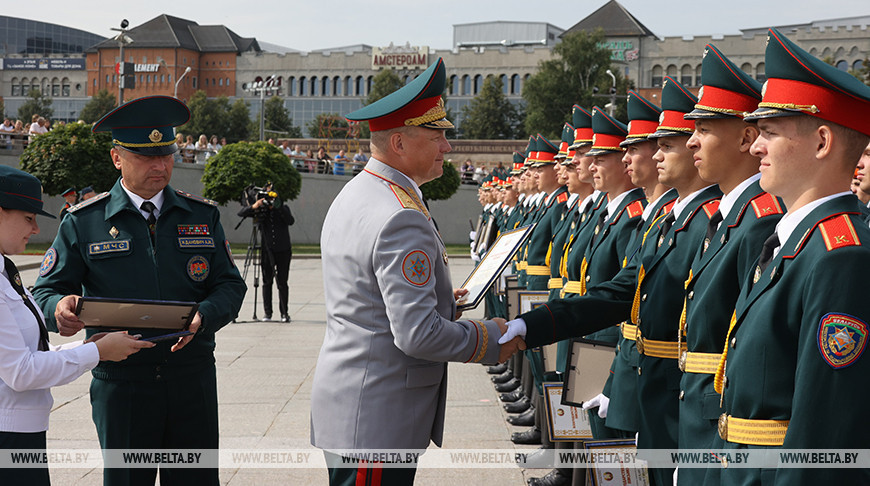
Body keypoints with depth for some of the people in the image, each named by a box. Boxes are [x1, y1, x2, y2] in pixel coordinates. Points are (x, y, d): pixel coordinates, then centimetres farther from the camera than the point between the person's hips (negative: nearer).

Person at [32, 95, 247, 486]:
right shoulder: (83, 223, 1)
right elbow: (47, 290, 2)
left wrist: (202, 317, -15)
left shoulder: (203, 216, 8)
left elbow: (230, 285, 8)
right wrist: (59, 309, -24)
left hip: (193, 380, 2)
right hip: (121, 383, -2)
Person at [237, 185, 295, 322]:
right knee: (267, 281, 3)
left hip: (283, 250, 0)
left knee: (282, 282, -1)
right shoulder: (260, 209, 4)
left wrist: (279, 207, -23)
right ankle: (267, 312, 10)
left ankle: (284, 312, 4)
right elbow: (241, 213, -5)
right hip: (267, 250, 1)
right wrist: (254, 206, -23)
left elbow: (291, 221, -12)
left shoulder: (283, 208, 5)